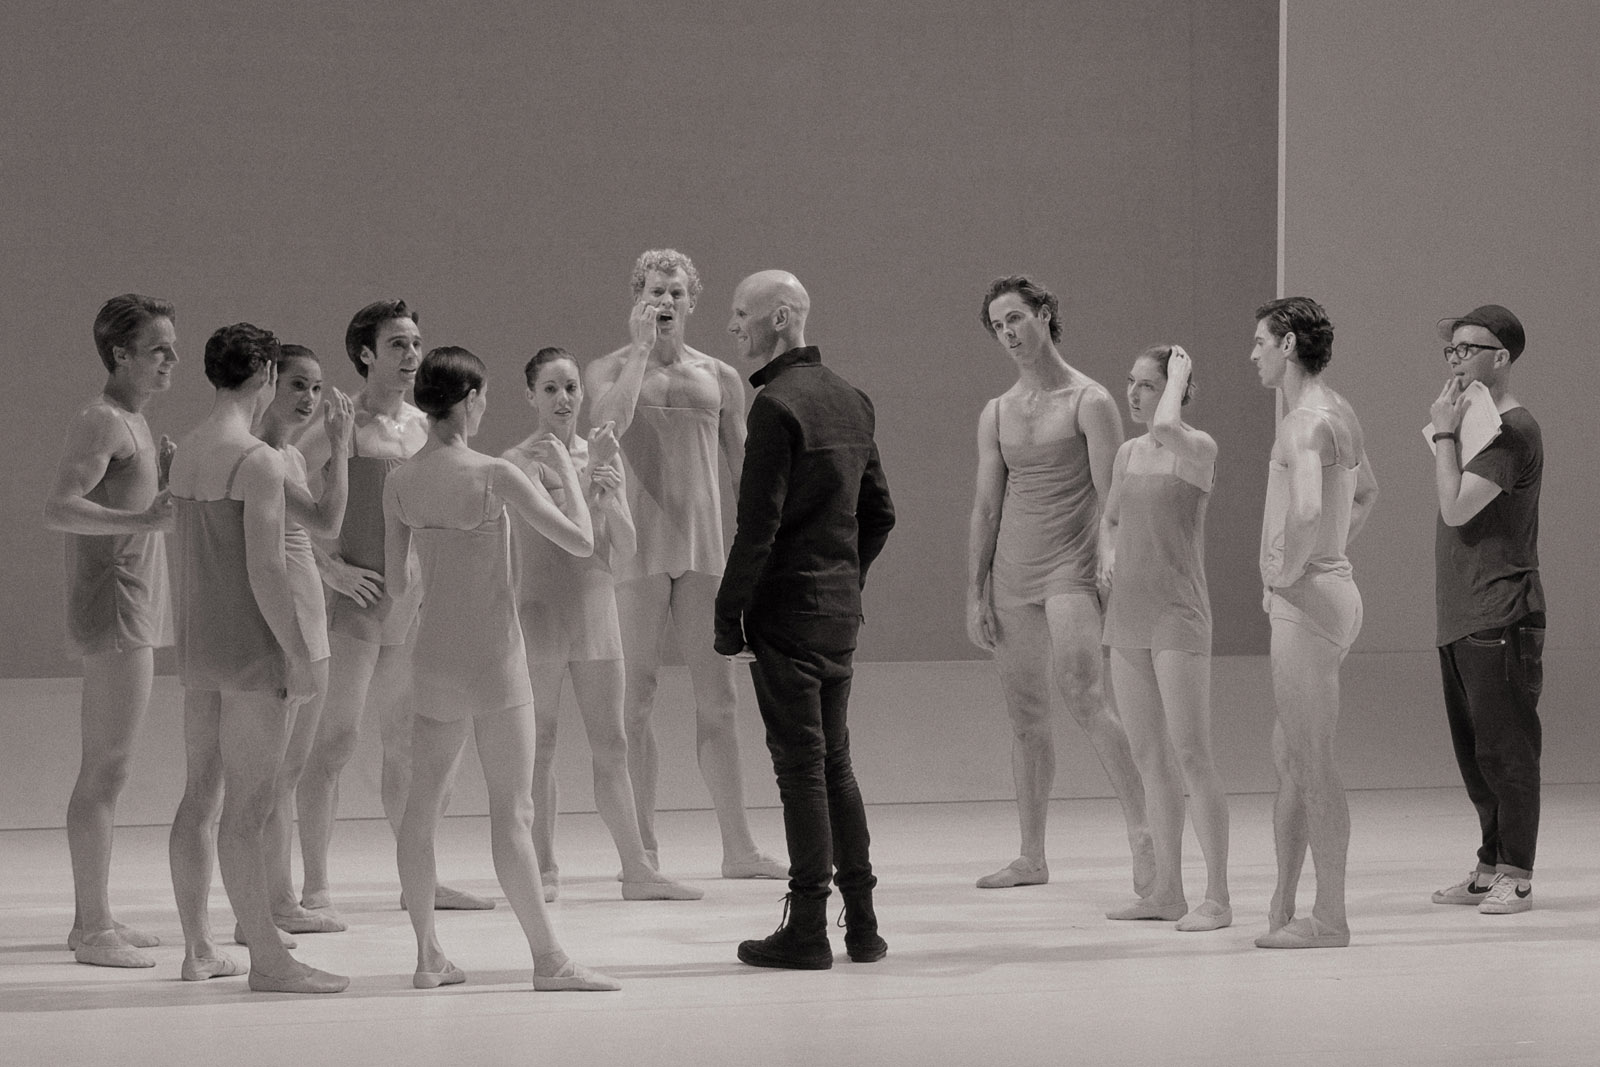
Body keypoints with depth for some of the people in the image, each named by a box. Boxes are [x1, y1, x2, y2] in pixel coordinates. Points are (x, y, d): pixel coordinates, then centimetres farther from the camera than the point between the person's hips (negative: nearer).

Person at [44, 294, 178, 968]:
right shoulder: (100, 421, -14)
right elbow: (58, 509, -26)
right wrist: (145, 515, -37)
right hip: (114, 612, -10)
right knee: (107, 772, -8)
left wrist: (164, 476, 8)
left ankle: (91, 918, 18)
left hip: (132, 613, 10)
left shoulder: (130, 421, 16)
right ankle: (94, 931, -6)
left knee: (102, 769, 13)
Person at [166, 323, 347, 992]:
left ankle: (198, 947, 21)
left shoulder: (186, 453, 9)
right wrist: (299, 655, -15)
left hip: (198, 645, 9)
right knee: (248, 808, -6)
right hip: (253, 646, -9)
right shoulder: (257, 461, -17)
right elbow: (264, 570, -20)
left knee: (199, 796, 13)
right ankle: (267, 960, -3)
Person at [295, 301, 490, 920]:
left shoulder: (421, 426, 12)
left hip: (412, 605, 7)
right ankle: (315, 889, -5)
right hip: (357, 601, -7)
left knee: (407, 743, 13)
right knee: (336, 741, -7)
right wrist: (327, 566, -16)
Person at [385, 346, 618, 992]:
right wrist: (566, 471, -1)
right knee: (512, 811, -3)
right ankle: (548, 960, -1)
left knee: (423, 802, 11)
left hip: (434, 659, 5)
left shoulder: (400, 483, 0)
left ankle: (428, 955, 14)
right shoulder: (494, 476, -15)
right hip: (494, 658, -5)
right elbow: (581, 541, -14)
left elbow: (396, 587, 6)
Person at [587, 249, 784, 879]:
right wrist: (642, 349, -10)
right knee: (638, 696, -1)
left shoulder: (719, 377, 12)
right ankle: (643, 848, 4)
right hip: (636, 544, -2)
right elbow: (607, 424, -17)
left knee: (717, 696, 1)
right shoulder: (612, 369, 6)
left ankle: (738, 847, 2)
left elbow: (745, 470, 14)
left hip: (702, 544, 2)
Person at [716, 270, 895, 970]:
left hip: (786, 611, -8)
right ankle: (861, 924, 16)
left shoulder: (777, 405, -15)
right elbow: (879, 512, 17)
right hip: (841, 610, 8)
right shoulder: (850, 400, 12)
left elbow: (758, 526, -18)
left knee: (801, 766, -4)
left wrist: (728, 617, -13)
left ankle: (807, 930, 0)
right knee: (834, 761, 15)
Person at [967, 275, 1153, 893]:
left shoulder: (1090, 402, -3)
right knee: (1025, 715, 7)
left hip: (1070, 570, -6)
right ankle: (1032, 858, 12)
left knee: (1082, 694, -23)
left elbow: (1112, 499, -8)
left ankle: (1142, 832, -22)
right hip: (1010, 575, 6)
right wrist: (975, 595, 8)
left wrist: (1111, 573, -17)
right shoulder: (996, 414, 12)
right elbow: (985, 507, 13)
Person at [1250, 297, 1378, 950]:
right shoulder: (1338, 411, 15)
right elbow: (1365, 493, 33)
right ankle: (1282, 911, 19)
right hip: (1328, 592, 10)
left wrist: (1289, 572, -20)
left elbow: (1308, 511, -35)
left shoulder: (1306, 423, -17)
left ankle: (1329, 920, -3)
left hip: (1306, 602, -10)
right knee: (1288, 756, 14)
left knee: (1312, 763, -6)